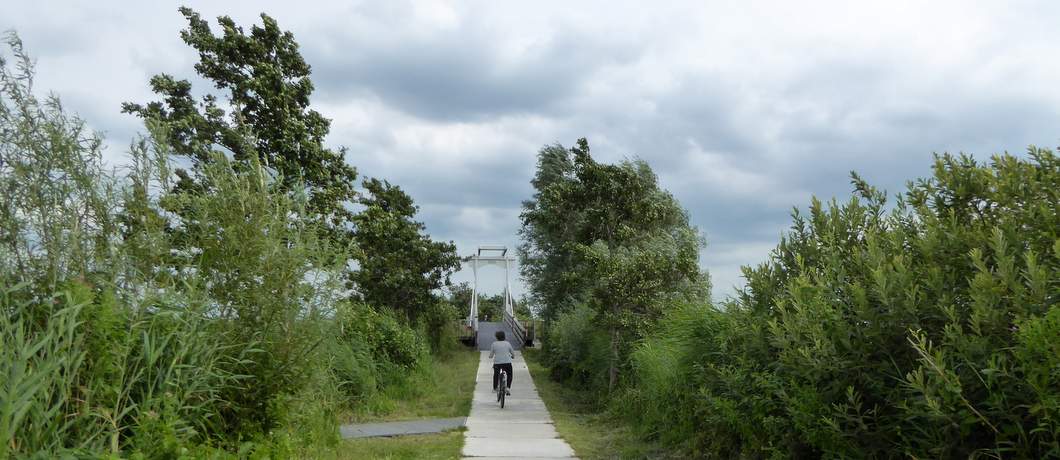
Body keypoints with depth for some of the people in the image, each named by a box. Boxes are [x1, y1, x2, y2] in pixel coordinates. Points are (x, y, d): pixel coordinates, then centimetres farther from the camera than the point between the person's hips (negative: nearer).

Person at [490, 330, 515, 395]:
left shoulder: (494, 344, 2)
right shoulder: (507, 343, 5)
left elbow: (491, 355, 5)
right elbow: (513, 353, 13)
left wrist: (491, 356, 29)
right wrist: (513, 357, 36)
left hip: (497, 363, 0)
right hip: (507, 363, 0)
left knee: (496, 375, 25)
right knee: (509, 375, 20)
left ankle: (494, 388, 35)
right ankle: (508, 388, 2)